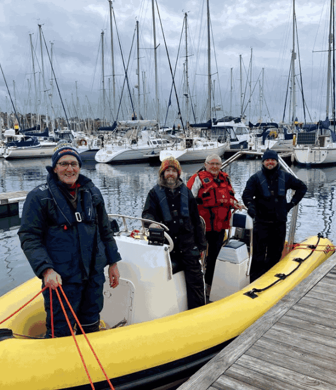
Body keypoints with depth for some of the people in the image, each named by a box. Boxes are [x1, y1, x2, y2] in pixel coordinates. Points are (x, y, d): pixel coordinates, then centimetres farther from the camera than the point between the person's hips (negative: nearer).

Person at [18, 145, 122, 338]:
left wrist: (113, 263, 12)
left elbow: (105, 230, 13)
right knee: (60, 331, 3)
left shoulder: (92, 192, 7)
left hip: (94, 274, 5)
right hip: (61, 278, -4)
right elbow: (29, 237, -10)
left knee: (91, 326, 19)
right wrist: (45, 270, -21)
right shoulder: (39, 197, -7)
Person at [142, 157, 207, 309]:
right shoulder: (155, 192, 7)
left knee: (195, 279, -3)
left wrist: (201, 245, 12)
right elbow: (147, 213, -2)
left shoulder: (185, 192, 13)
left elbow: (196, 220, 15)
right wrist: (152, 223, -27)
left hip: (187, 242, 1)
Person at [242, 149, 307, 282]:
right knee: (259, 254, -4)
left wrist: (292, 203, 10)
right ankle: (255, 281, 4)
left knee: (275, 254, 11)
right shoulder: (256, 178, -3)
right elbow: (247, 195, -12)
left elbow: (302, 187, 20)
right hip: (261, 222, -3)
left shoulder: (285, 177, 7)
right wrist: (250, 205, -33)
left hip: (280, 222, 4)